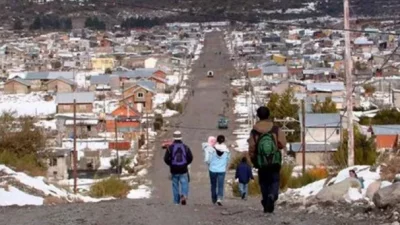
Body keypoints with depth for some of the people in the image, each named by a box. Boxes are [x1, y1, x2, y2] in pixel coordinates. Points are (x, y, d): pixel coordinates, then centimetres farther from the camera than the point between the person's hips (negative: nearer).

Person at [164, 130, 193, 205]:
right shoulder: (185, 147, 0)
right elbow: (190, 158, -1)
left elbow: (166, 159, -8)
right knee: (184, 184, 2)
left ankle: (176, 201, 14)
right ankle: (184, 195, -25)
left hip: (174, 171, 0)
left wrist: (171, 164, 11)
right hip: (183, 170, 0)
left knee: (175, 185, 10)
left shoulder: (170, 147, -4)